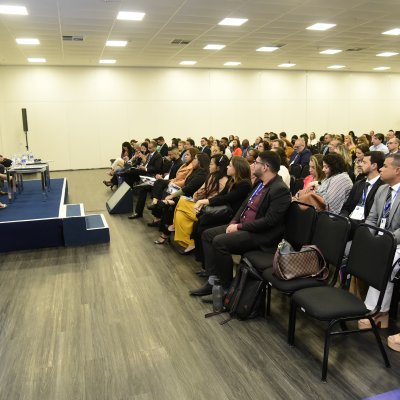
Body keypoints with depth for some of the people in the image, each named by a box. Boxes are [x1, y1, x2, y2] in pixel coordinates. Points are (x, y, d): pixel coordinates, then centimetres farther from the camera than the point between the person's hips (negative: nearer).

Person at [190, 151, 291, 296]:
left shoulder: (280, 190, -19)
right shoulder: (260, 183, 9)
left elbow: (269, 221, -24)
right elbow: (245, 204, 16)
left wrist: (239, 227, -19)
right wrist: (233, 222, 0)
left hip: (261, 235, -10)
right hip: (241, 226, 10)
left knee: (220, 241, -25)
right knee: (208, 234, 2)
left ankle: (227, 287, -6)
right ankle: (213, 280, 2)